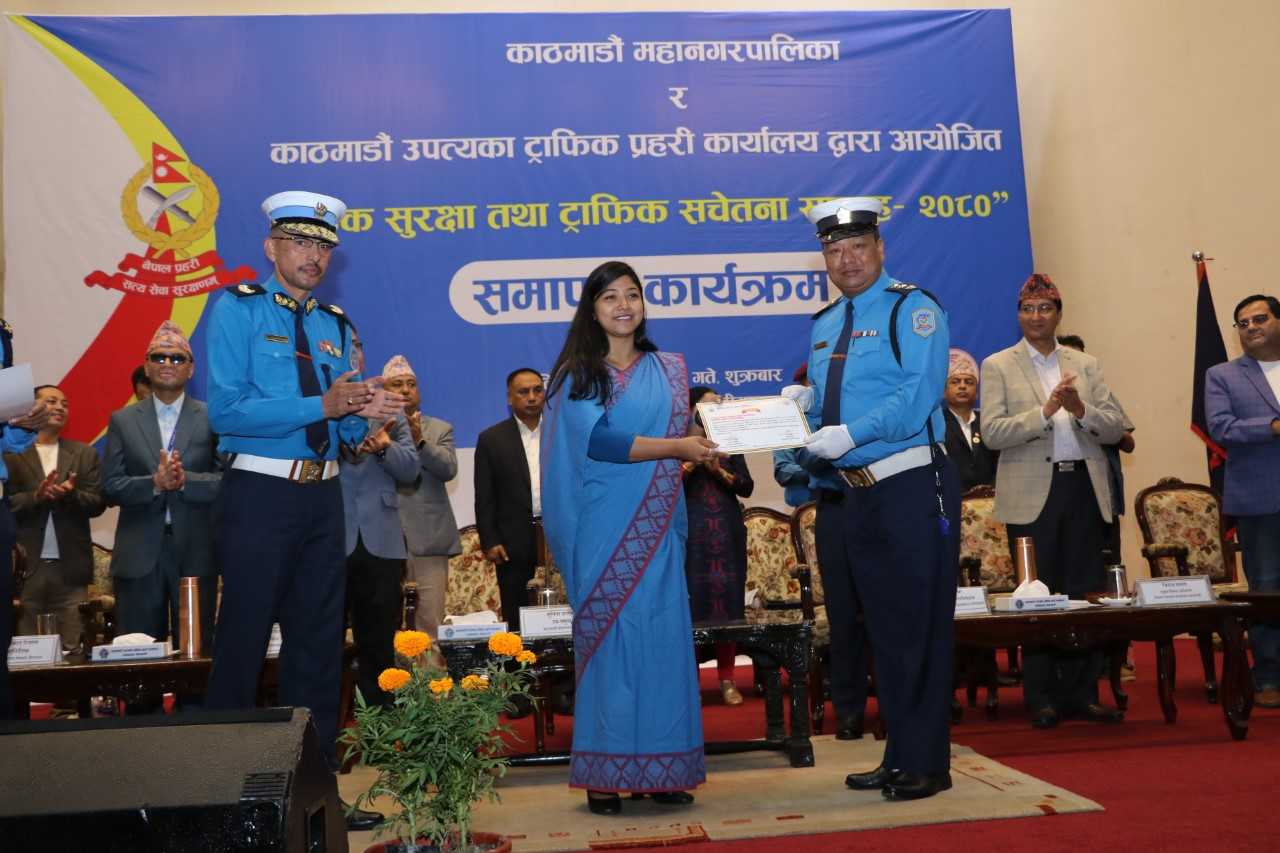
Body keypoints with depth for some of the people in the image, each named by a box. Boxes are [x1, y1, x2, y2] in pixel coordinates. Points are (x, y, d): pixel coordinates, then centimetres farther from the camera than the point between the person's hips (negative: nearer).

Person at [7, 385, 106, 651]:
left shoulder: (84, 454, 13)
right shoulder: (11, 452, 4)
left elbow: (97, 503, 5)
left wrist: (71, 494, -15)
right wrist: (36, 497, -20)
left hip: (70, 568, 2)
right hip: (23, 567, -2)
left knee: (72, 649, -1)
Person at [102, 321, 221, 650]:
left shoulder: (212, 418, 3)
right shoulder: (123, 420, 8)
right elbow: (110, 487, 0)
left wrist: (184, 480, -20)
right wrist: (154, 483, -16)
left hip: (196, 553, -1)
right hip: (138, 555, 1)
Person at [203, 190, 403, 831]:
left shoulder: (335, 325, 12)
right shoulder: (238, 310, -5)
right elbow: (225, 412, -17)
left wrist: (365, 415, -9)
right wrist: (322, 405, -21)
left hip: (323, 495, 6)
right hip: (259, 494, -6)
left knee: (318, 645, 13)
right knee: (244, 642, 1)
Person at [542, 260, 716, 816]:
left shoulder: (670, 370, 15)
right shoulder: (577, 374, 2)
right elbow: (595, 441, -11)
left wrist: (698, 454, -3)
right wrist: (675, 447, -12)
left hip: (657, 528, 4)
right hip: (604, 526, -3)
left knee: (664, 638, 1)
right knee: (606, 639, -2)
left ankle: (662, 769, 8)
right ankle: (605, 774, 4)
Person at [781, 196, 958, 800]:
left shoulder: (912, 309, -6)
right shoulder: (823, 325, 17)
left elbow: (918, 393, -19)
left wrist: (850, 434, -24)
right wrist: (803, 402, 0)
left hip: (911, 489, -7)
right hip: (850, 495, 7)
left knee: (918, 628, -2)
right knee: (881, 630, 13)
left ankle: (925, 763, 8)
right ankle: (899, 757, 24)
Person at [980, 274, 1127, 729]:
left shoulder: (1086, 365, 13)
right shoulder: (998, 366, 4)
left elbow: (1116, 429, 6)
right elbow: (993, 433, -7)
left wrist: (1081, 410, -13)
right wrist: (1045, 411, -19)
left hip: (1084, 488, 3)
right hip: (1032, 494, -3)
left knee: (1086, 590, 3)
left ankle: (1082, 693, 13)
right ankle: (1041, 698, 9)